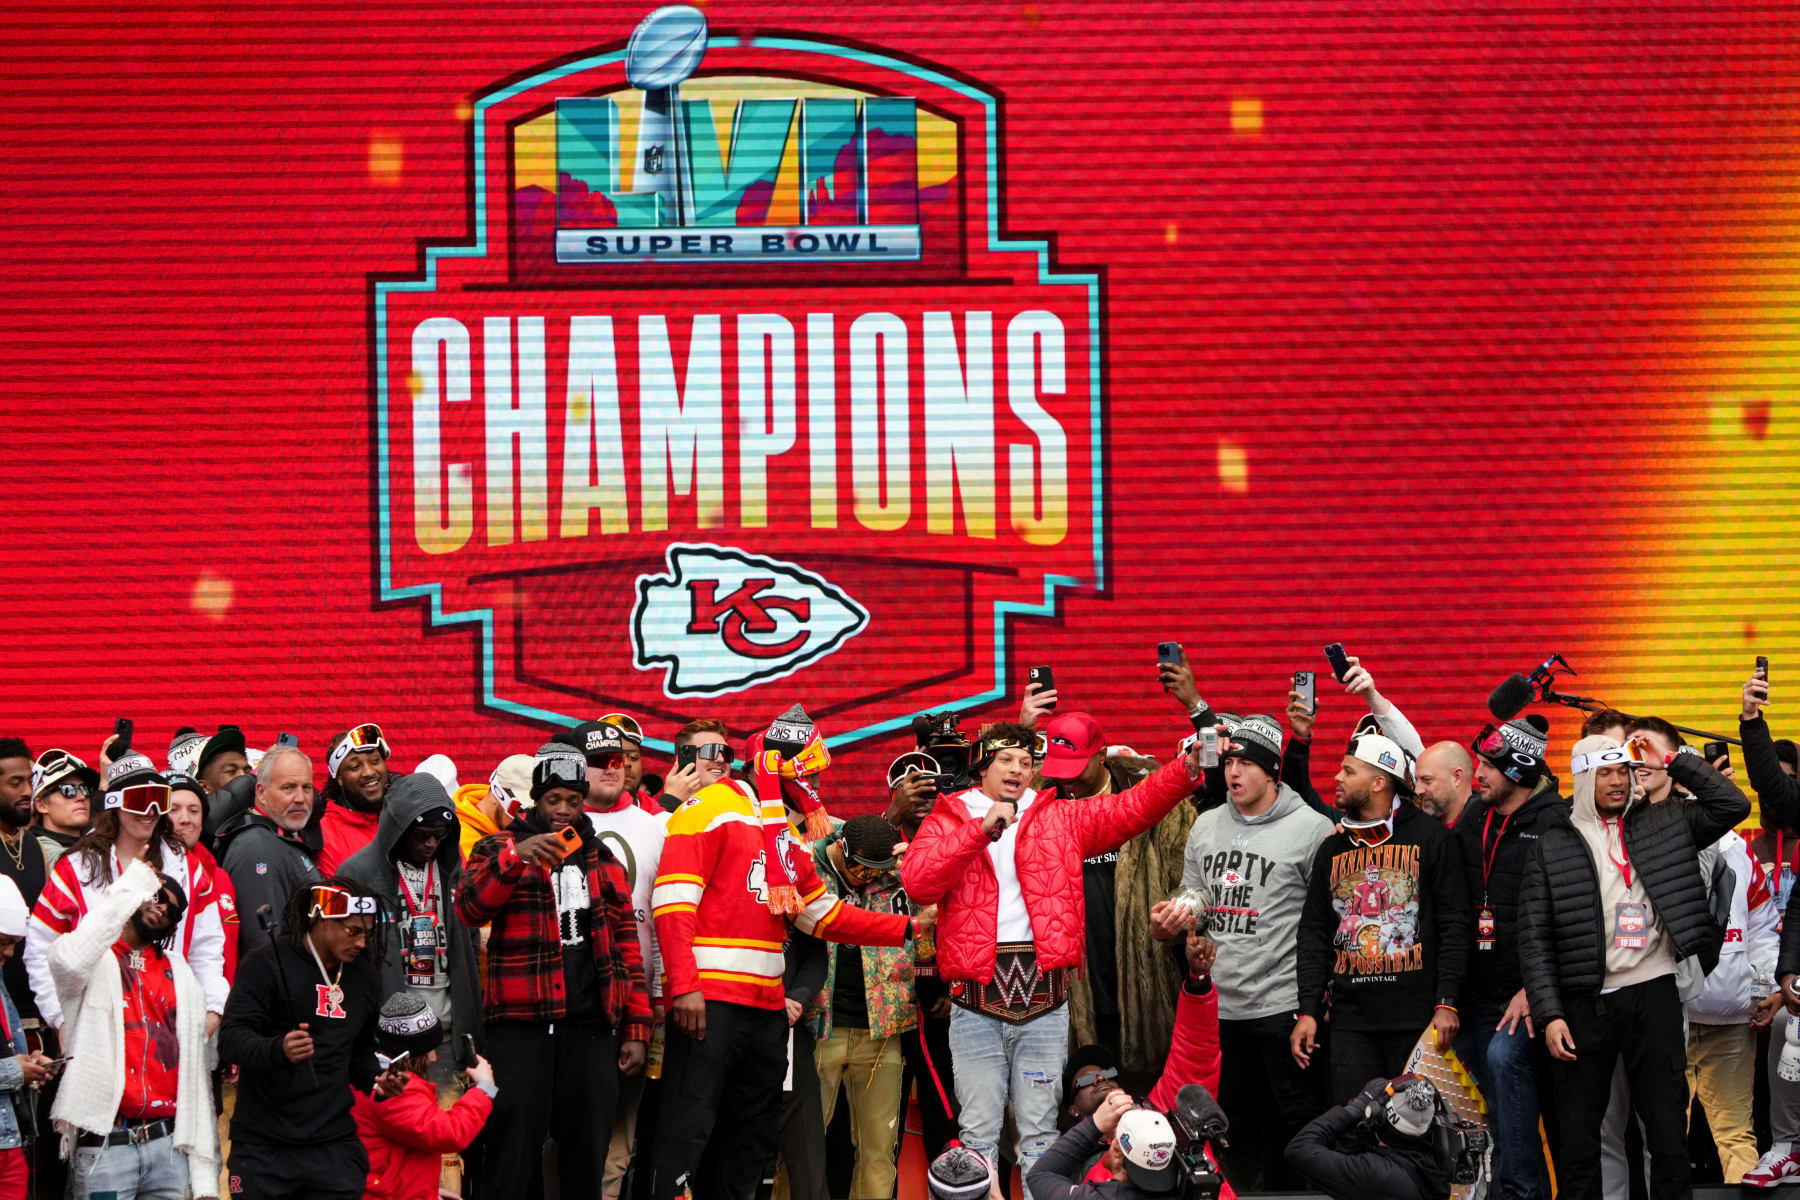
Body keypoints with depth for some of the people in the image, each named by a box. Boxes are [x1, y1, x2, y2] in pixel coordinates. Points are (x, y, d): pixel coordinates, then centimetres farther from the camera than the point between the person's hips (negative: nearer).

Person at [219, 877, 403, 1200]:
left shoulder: (364, 977, 16)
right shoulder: (266, 964, -5)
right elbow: (231, 1040, -13)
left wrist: (374, 1081, 5)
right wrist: (279, 1049, -33)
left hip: (333, 1146, 4)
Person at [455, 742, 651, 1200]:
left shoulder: (602, 860, 17)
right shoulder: (500, 849, 6)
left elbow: (626, 946, 16)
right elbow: (468, 909, -12)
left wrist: (636, 1028, 9)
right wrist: (515, 856, -26)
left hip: (592, 1025, 4)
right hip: (521, 1022, -4)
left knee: (588, 1157, 5)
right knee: (512, 1150, -8)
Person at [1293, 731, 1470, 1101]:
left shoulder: (1431, 838, 0)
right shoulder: (1332, 850, 14)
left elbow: (1454, 926, -3)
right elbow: (1314, 934, 15)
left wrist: (1446, 1003, -10)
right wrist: (1308, 1011, 6)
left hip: (1417, 1016, -4)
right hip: (1352, 1021, 4)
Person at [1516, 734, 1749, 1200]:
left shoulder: (1662, 825, 9)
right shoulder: (1553, 847, 4)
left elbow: (1732, 804, 4)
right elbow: (1534, 939, 1)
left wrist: (1673, 762, 2)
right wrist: (1549, 1014, -8)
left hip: (1653, 995, 1)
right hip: (1585, 1003, -1)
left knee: (1668, 1127, 1)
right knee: (1578, 1134, 3)